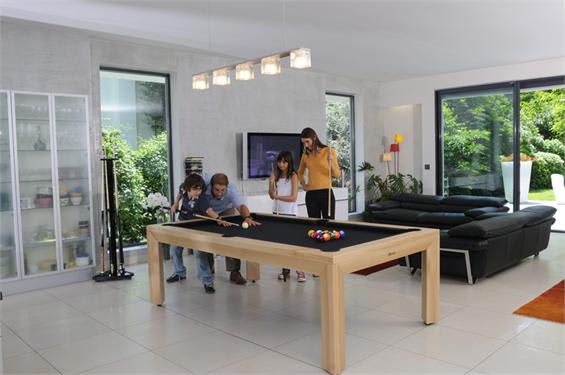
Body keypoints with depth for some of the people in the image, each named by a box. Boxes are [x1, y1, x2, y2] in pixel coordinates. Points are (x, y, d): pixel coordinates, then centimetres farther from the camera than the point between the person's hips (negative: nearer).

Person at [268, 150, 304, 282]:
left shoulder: (293, 176, -6)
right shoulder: (276, 175, 8)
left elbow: (293, 197, -13)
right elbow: (272, 196, 6)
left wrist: (278, 196, -14)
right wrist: (271, 183, -9)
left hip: (290, 212, -5)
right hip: (277, 211, 5)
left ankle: (300, 270, 0)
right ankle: (285, 269, 17)